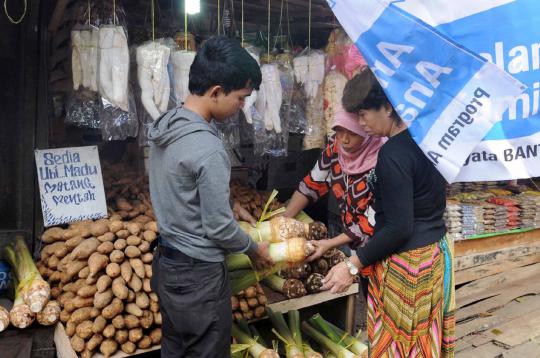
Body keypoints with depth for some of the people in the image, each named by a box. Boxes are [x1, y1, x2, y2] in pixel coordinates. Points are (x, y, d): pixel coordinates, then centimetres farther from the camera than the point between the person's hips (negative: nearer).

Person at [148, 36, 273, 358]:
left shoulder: (167, 125, 0)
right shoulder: (208, 149, -27)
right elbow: (218, 229, -21)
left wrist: (229, 205, 14)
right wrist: (255, 250, -3)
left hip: (167, 263, 8)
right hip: (198, 274, -8)